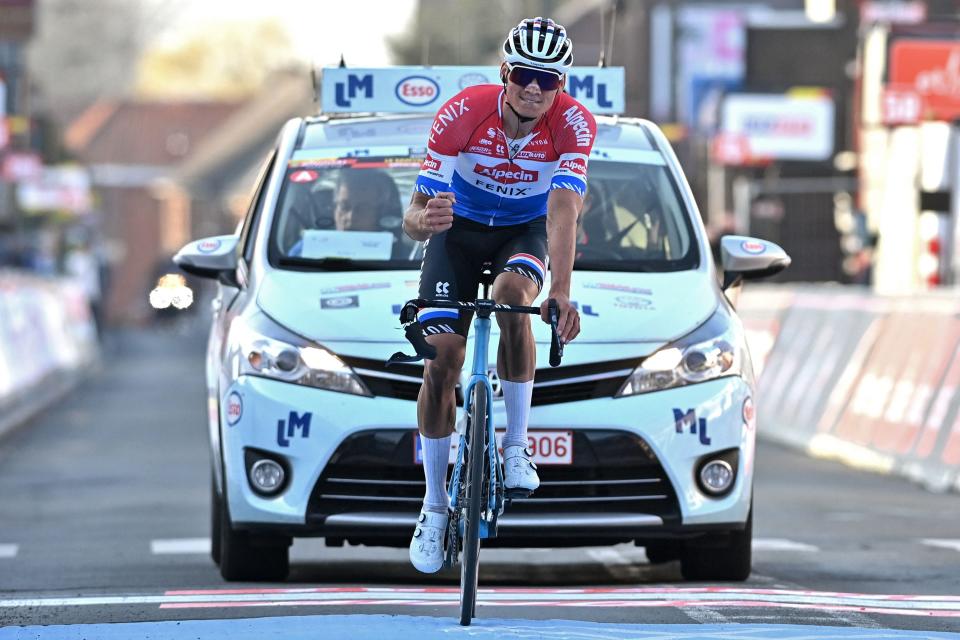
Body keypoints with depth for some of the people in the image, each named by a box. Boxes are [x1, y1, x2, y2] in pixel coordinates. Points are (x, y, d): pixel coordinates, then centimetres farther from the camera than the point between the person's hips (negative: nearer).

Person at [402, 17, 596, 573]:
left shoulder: (574, 124, -28)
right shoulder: (462, 115, -29)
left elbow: (563, 209, -40)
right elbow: (414, 215, -27)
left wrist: (561, 292, -54)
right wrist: (422, 220, -53)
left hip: (525, 230, 0)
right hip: (461, 226, 0)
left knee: (512, 297, -34)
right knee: (441, 358, -11)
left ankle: (517, 446, -19)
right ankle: (435, 506, 2)